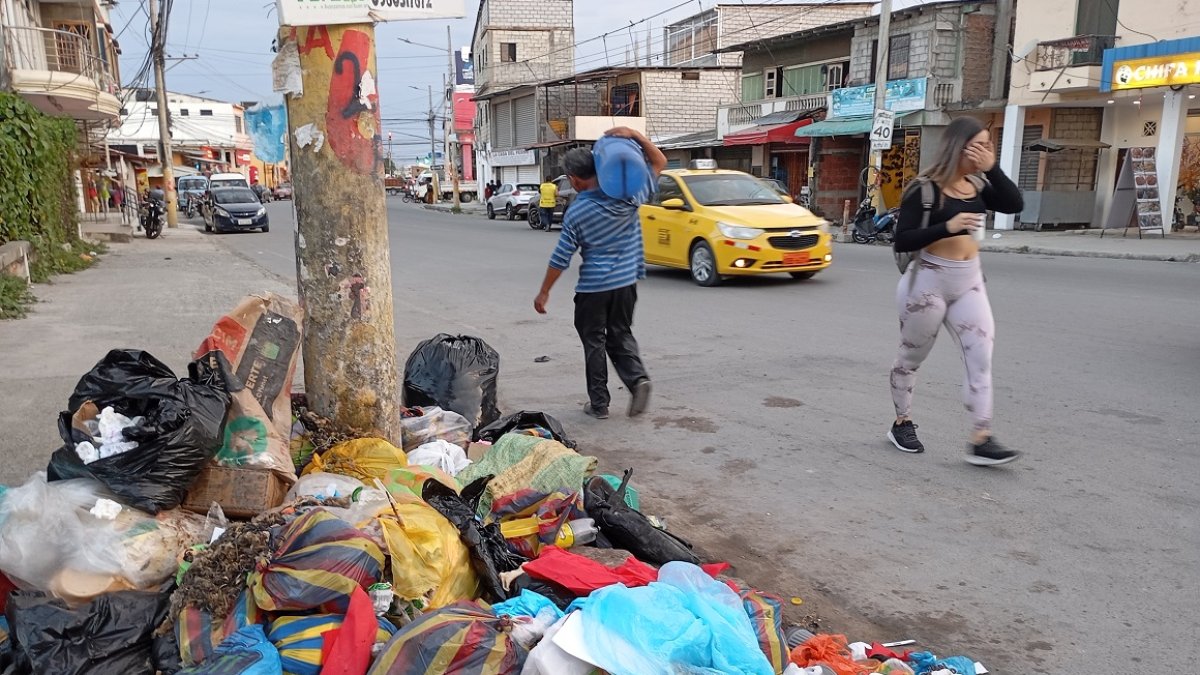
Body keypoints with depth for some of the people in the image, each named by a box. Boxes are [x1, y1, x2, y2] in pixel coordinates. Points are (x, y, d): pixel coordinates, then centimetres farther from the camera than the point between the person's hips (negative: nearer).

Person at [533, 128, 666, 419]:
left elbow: (561, 258, -7)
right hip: (626, 282, 4)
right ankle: (637, 378, -4)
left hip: (593, 287, -4)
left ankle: (599, 403, 12)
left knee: (594, 342, 9)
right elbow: (659, 162, 5)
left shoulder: (576, 213, -10)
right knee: (621, 335, 18)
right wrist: (635, 135, -8)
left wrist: (544, 292, 4)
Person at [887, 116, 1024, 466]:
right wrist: (947, 227, -29)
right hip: (929, 281, -5)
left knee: (981, 357, -5)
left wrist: (992, 169, -16)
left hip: (969, 281, 6)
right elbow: (902, 241, -18)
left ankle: (981, 441, -5)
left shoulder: (978, 185, 5)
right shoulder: (925, 188, -13)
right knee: (911, 357, 9)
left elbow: (1015, 205, -8)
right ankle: (902, 424, 28)